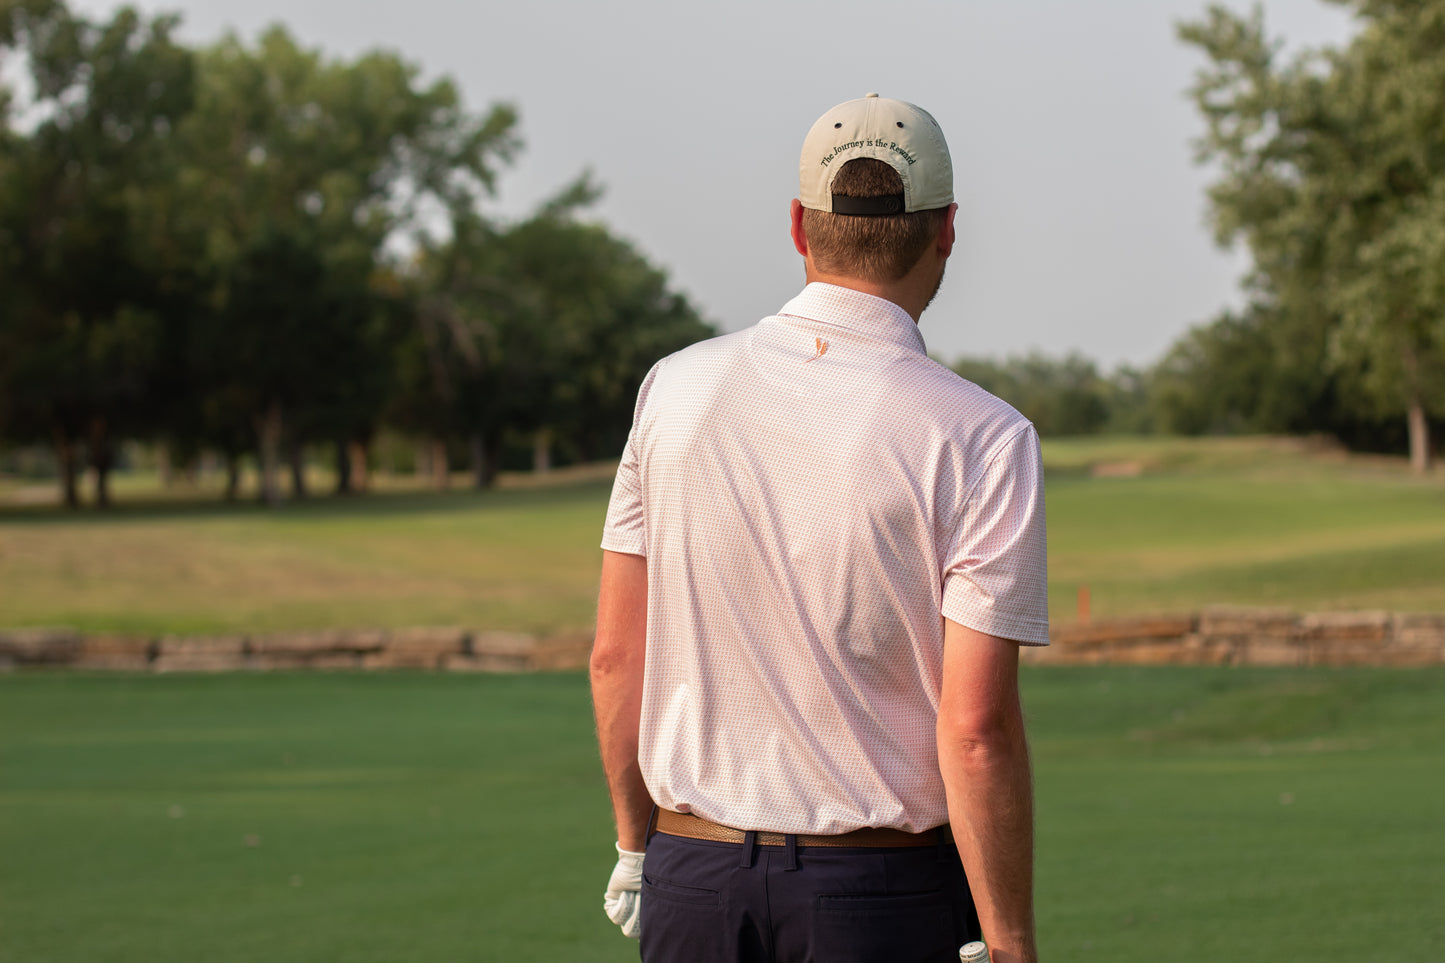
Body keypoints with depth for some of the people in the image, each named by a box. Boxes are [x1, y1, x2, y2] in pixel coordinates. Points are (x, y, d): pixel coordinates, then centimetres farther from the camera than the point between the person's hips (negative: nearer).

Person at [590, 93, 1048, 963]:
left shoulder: (676, 387, 1)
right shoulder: (981, 440, -11)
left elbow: (615, 658, 5)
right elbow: (977, 730, -16)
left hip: (693, 888, 4)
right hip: (892, 891, -4)